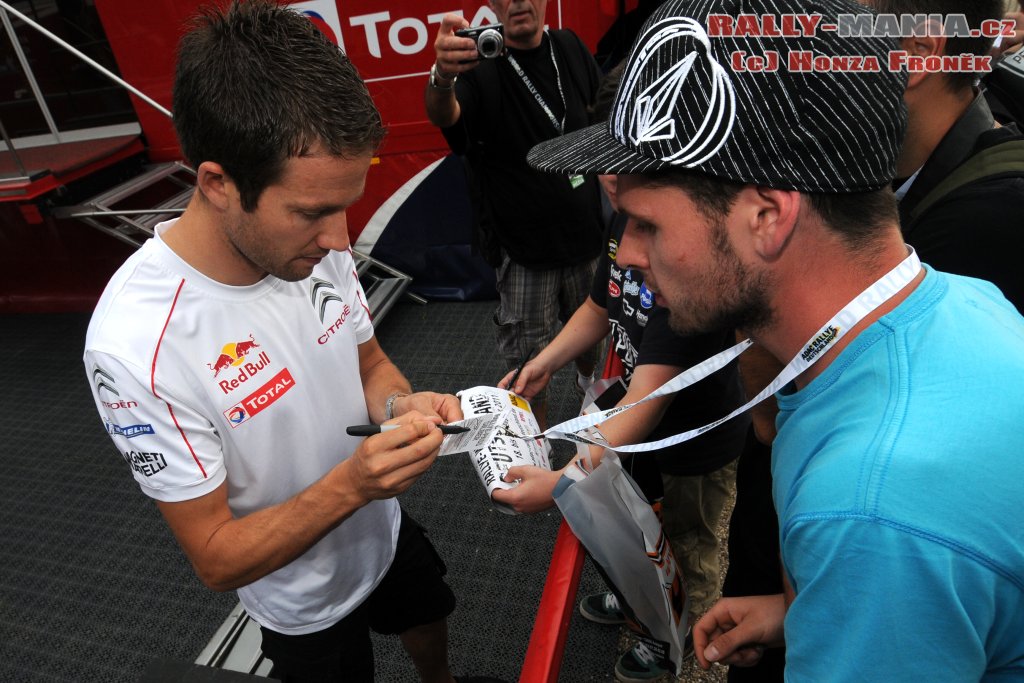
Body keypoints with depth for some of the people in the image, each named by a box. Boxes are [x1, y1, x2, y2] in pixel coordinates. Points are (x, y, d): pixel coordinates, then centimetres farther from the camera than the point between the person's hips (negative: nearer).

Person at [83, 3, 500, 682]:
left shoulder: (312, 242, -20)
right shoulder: (136, 345, -36)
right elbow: (217, 558, -25)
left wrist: (403, 405, -25)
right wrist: (349, 485, -41)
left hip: (385, 530, 5)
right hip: (308, 606, -5)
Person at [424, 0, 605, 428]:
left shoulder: (570, 49, 3)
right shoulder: (481, 62, -12)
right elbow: (442, 115, -34)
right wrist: (443, 78, -56)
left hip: (586, 231, 5)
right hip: (524, 247, -4)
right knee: (528, 358, 4)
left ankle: (589, 380, 54)